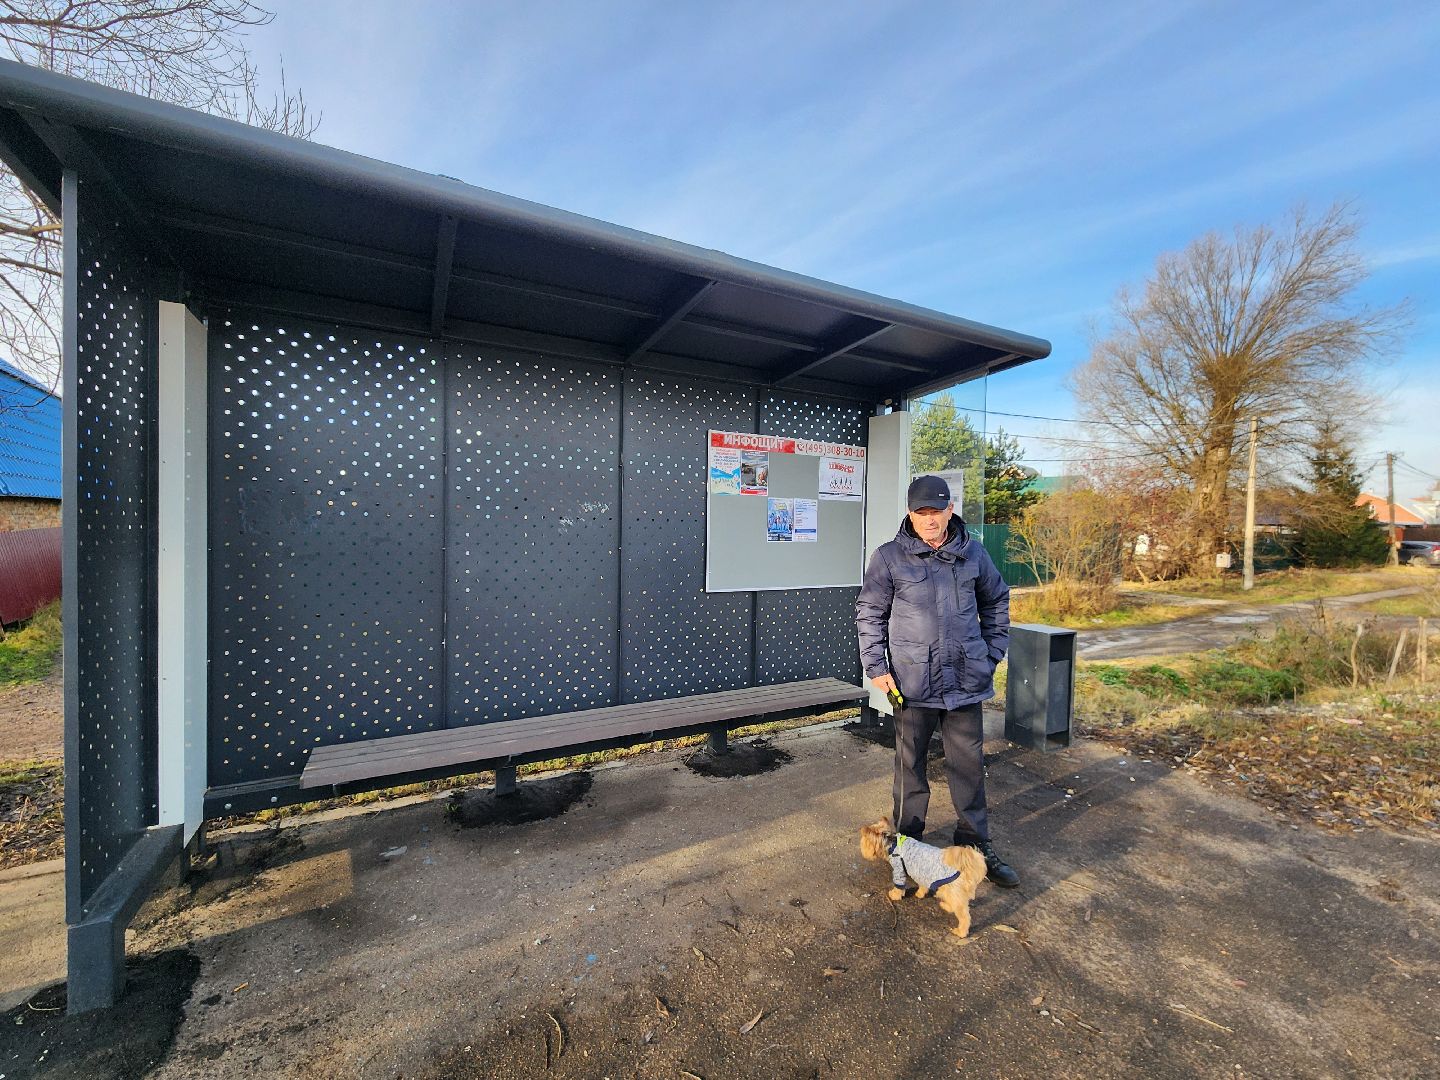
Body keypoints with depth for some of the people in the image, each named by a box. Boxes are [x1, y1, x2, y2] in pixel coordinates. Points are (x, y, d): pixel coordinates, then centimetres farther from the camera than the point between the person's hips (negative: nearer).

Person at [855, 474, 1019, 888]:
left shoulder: (973, 553, 3)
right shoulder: (889, 557, -7)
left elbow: (996, 602, 17)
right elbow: (869, 614, 0)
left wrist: (992, 654, 13)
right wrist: (877, 667, -5)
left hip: (966, 682, 3)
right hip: (912, 683, -2)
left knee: (969, 766, 15)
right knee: (909, 766, 11)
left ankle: (976, 846, 34)